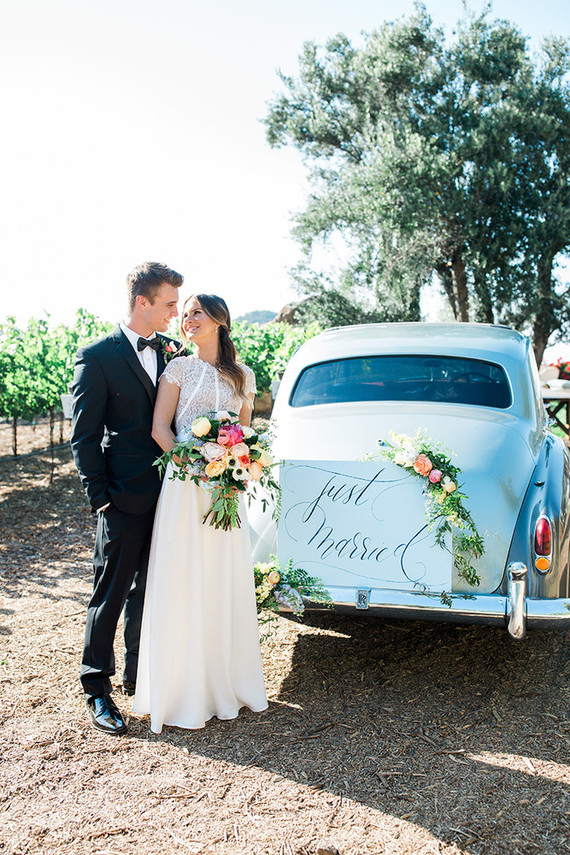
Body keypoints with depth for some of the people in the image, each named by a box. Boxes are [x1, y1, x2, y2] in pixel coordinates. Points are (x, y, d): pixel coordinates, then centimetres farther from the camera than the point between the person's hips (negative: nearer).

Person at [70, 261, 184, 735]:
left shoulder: (172, 351, 8)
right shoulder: (98, 356, -8)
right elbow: (84, 435, -7)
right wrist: (100, 495, -10)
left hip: (168, 494, 6)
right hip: (126, 498, -5)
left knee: (150, 590, 16)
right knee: (111, 594, 3)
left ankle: (140, 676, 30)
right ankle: (97, 690, 15)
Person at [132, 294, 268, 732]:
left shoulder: (243, 376, 13)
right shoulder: (179, 368, 3)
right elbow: (159, 428, -3)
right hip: (185, 484, -3)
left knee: (227, 581, 9)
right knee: (183, 582, 0)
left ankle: (228, 679, 23)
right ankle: (184, 686, 11)